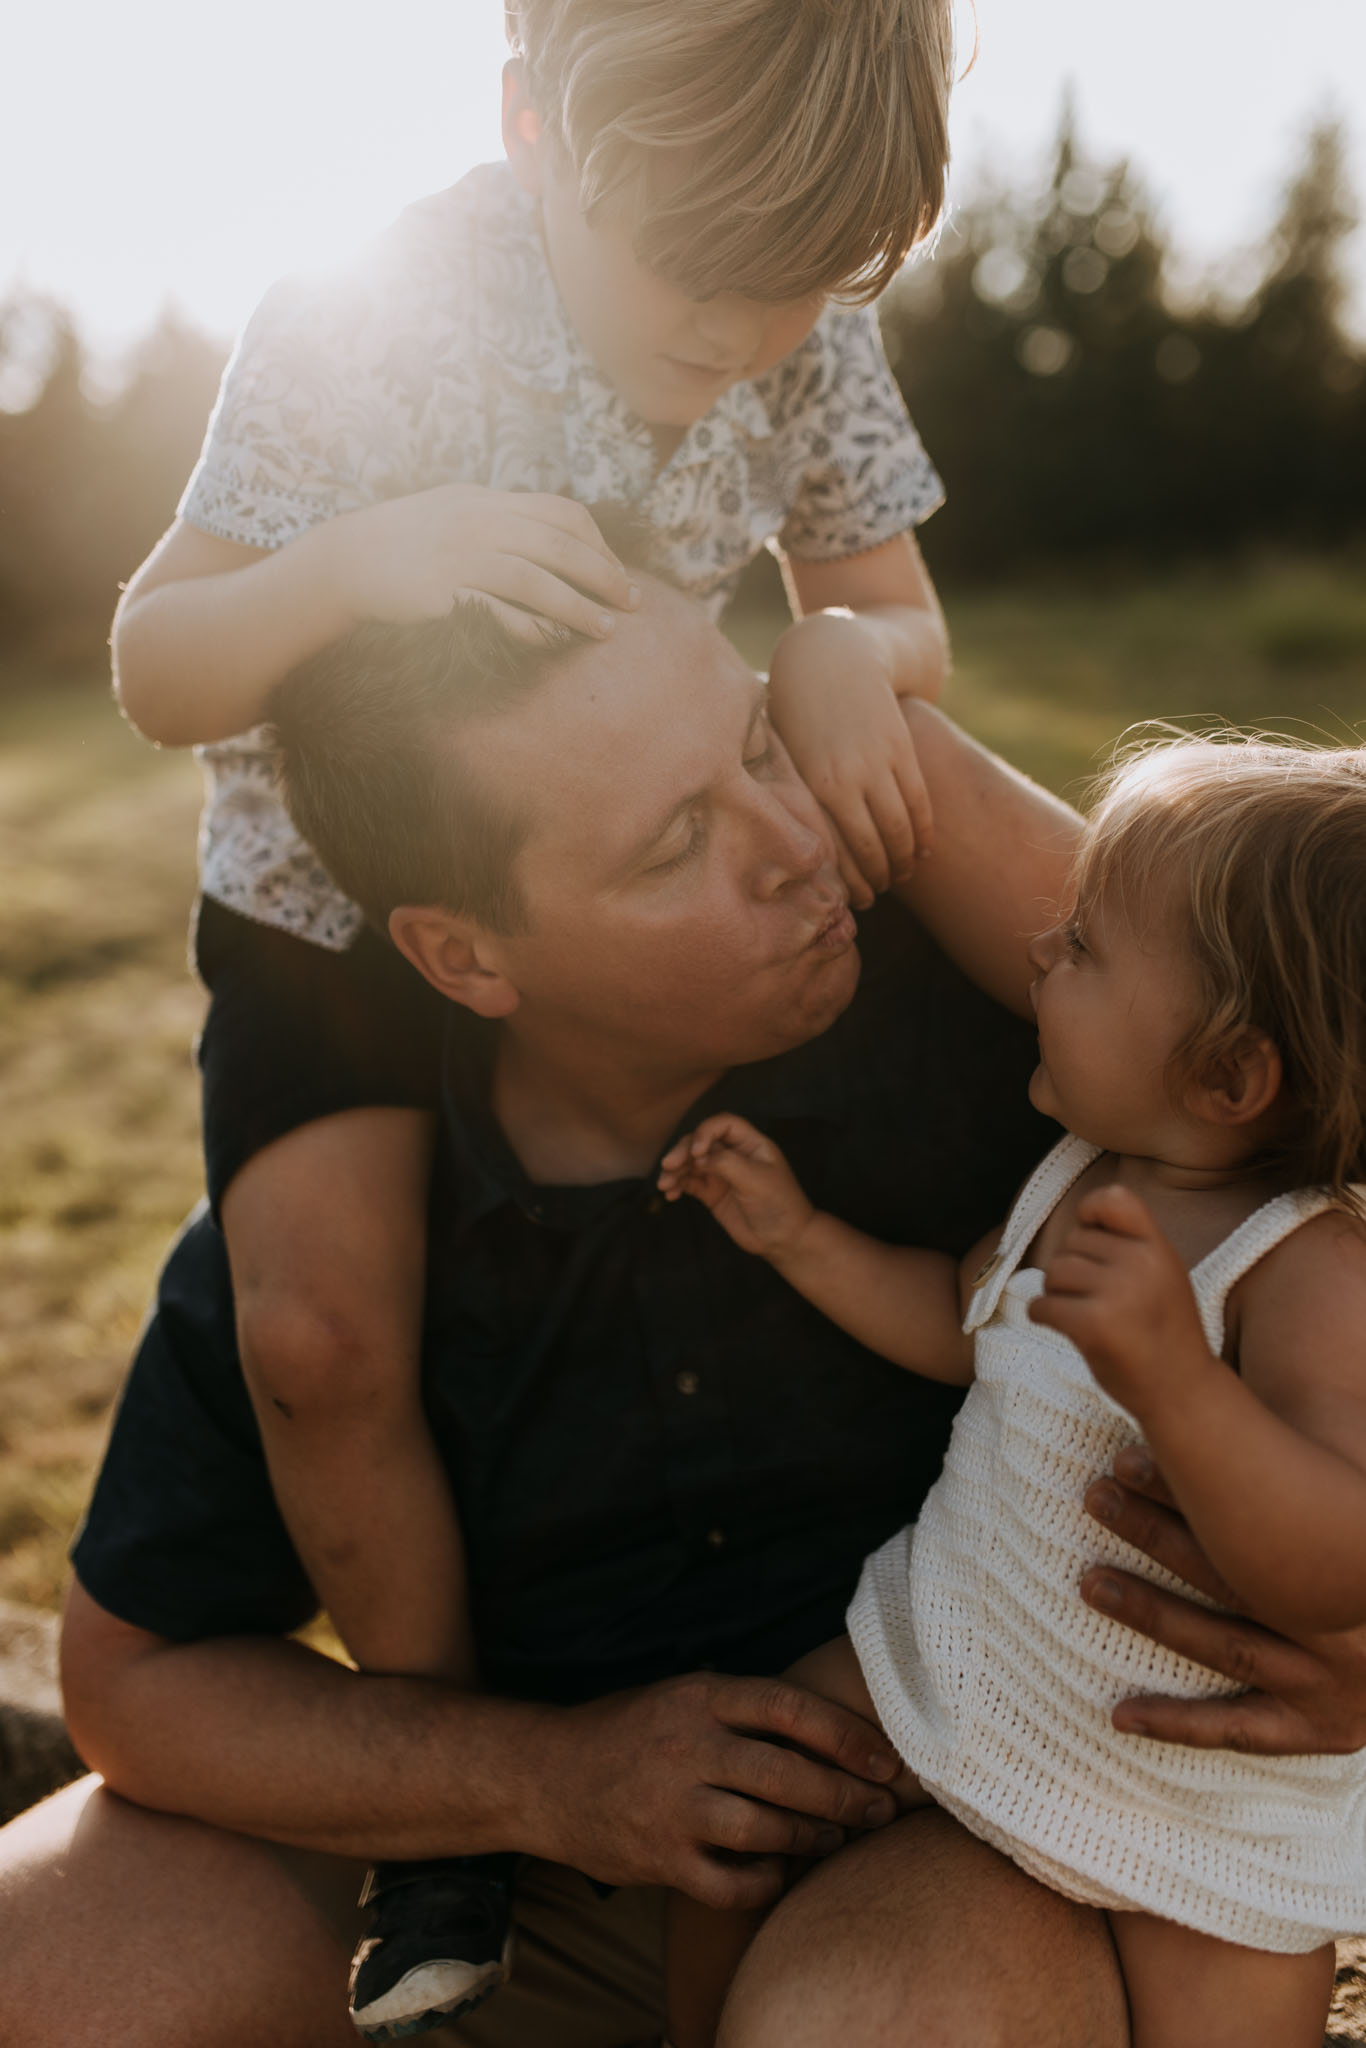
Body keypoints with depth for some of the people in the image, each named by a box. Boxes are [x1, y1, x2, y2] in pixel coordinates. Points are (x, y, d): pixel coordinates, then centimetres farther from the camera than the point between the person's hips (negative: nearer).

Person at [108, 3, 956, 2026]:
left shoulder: (814, 340, -9)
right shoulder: (370, 327, -22)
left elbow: (903, 623, 1)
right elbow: (155, 669, -20)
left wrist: (843, 655, -24)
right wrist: (369, 556, -40)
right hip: (337, 916, -3)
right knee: (323, 1322, -22)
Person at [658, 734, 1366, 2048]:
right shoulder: (1089, 1175, -5)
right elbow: (965, 1323, 12)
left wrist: (1173, 1375, -52)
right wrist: (796, 1237, 2)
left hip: (1203, 1806, -6)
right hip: (947, 1655, 7)